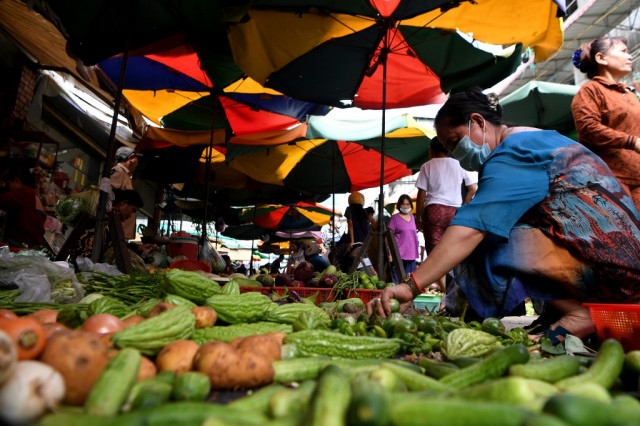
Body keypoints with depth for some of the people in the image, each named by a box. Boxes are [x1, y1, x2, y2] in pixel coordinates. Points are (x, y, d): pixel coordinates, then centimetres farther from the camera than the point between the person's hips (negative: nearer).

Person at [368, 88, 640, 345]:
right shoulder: (539, 138, 15)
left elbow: (470, 227, -30)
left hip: (602, 256, -10)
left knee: (487, 245, -18)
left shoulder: (513, 154, -16)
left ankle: (577, 313, -13)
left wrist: (412, 286, -34)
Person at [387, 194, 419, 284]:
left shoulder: (412, 217, 14)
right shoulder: (395, 217, -2)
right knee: (397, 279, -4)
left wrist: (415, 251, 18)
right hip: (399, 254, -5)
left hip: (411, 254, 6)